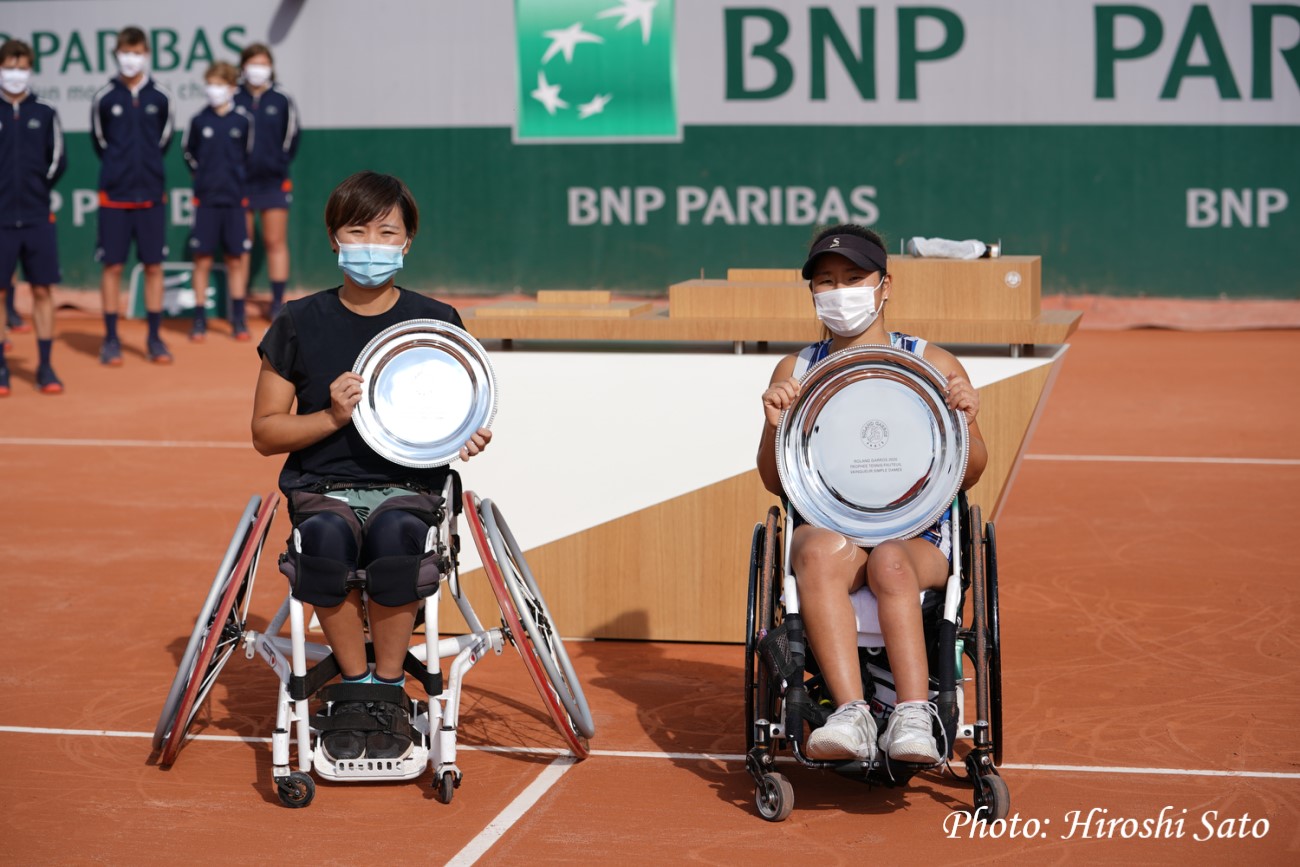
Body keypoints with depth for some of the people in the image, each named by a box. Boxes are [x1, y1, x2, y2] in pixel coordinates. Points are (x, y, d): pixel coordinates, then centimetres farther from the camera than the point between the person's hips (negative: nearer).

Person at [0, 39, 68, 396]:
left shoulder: (45, 113, 6)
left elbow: (58, 160, 9)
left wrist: (38, 189, 6)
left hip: (38, 218, 2)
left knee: (42, 290, 3)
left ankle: (45, 367, 10)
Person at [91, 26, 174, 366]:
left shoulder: (160, 97, 2)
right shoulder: (104, 98, -2)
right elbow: (99, 141, 9)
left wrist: (148, 167, 10)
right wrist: (119, 166, 10)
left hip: (152, 194, 1)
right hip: (114, 194, -1)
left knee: (153, 265, 4)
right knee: (112, 265, 1)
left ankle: (154, 338, 12)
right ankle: (111, 339, 8)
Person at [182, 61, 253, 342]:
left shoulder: (244, 120, -2)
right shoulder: (199, 120, -1)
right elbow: (187, 150, 15)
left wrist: (237, 178, 10)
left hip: (235, 199, 0)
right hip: (205, 199, 0)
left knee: (236, 260, 6)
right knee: (202, 261, 1)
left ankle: (238, 319, 15)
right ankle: (199, 320, 8)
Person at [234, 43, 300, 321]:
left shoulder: (282, 101, 3)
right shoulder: (233, 100, 0)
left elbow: (290, 139, 8)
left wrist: (278, 164, 3)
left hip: (273, 182, 0)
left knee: (276, 242, 1)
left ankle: (278, 302, 6)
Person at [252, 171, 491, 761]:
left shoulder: (436, 323, 7)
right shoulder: (300, 325, 5)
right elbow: (265, 432, 7)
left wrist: (469, 439, -9)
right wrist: (331, 417, -10)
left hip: (409, 486, 0)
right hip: (322, 488, 0)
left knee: (395, 532, -38)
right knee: (325, 536, -37)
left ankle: (389, 690, -15)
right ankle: (354, 685, -13)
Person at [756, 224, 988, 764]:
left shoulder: (932, 365, 10)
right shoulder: (795, 372, 15)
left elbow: (967, 475, 10)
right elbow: (775, 483, 13)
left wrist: (964, 424, -12)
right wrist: (775, 427, -8)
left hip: (917, 536, -1)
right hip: (825, 525, 1)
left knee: (889, 563, -37)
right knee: (822, 553, -36)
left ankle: (914, 719, -46)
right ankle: (849, 716, -47)